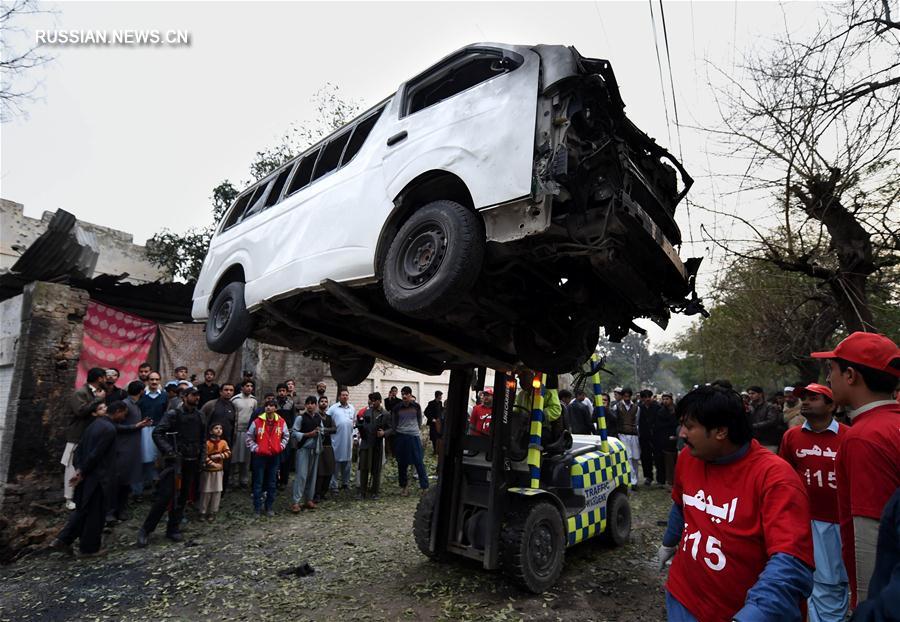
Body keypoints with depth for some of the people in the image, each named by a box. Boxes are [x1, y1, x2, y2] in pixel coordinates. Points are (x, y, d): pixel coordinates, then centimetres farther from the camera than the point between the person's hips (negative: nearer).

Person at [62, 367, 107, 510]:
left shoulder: (97, 393, 13)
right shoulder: (80, 393, -14)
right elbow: (81, 411, -28)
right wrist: (98, 399, -22)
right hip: (78, 437, -8)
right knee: (73, 468, 0)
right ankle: (69, 499, 10)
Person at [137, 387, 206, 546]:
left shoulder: (199, 415, 10)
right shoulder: (173, 414, -6)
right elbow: (157, 433, -13)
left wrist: (202, 457, 10)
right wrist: (168, 451, -21)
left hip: (192, 462, 5)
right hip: (175, 460, -5)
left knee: (183, 496, 8)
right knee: (165, 495, -9)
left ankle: (173, 529, 19)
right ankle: (146, 529, 6)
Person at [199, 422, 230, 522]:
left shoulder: (223, 442, 1)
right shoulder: (207, 443, -10)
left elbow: (228, 453, -6)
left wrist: (219, 455, -20)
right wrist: (213, 464, -18)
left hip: (219, 471, 3)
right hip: (208, 471, -3)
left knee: (217, 492, 4)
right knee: (206, 492, 3)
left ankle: (212, 512, 16)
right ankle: (203, 512, 17)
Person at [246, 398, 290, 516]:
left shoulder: (281, 422, -1)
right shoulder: (257, 422, -7)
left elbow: (286, 436, 13)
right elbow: (249, 437, 2)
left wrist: (281, 446, 2)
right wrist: (255, 448, -6)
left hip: (275, 456, 2)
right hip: (260, 456, -2)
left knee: (272, 483, 11)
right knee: (258, 483, 5)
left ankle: (269, 507, 22)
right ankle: (257, 508, 16)